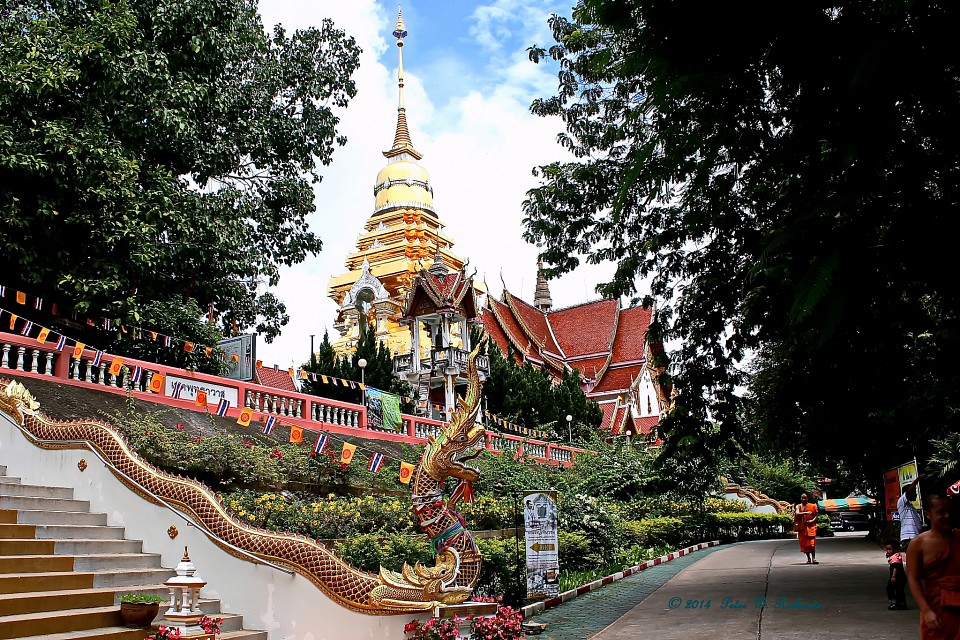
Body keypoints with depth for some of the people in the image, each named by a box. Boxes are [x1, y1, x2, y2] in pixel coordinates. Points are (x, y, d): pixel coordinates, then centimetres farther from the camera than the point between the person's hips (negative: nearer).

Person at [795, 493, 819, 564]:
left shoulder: (812, 506, 5)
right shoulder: (798, 506, 7)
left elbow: (816, 516, 6)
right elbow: (797, 513, -11)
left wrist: (812, 520, -13)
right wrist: (805, 513, -24)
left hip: (810, 526, -2)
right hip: (802, 527, 2)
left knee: (812, 542, -14)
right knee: (804, 543, 4)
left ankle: (813, 558, -17)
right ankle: (808, 558, 13)